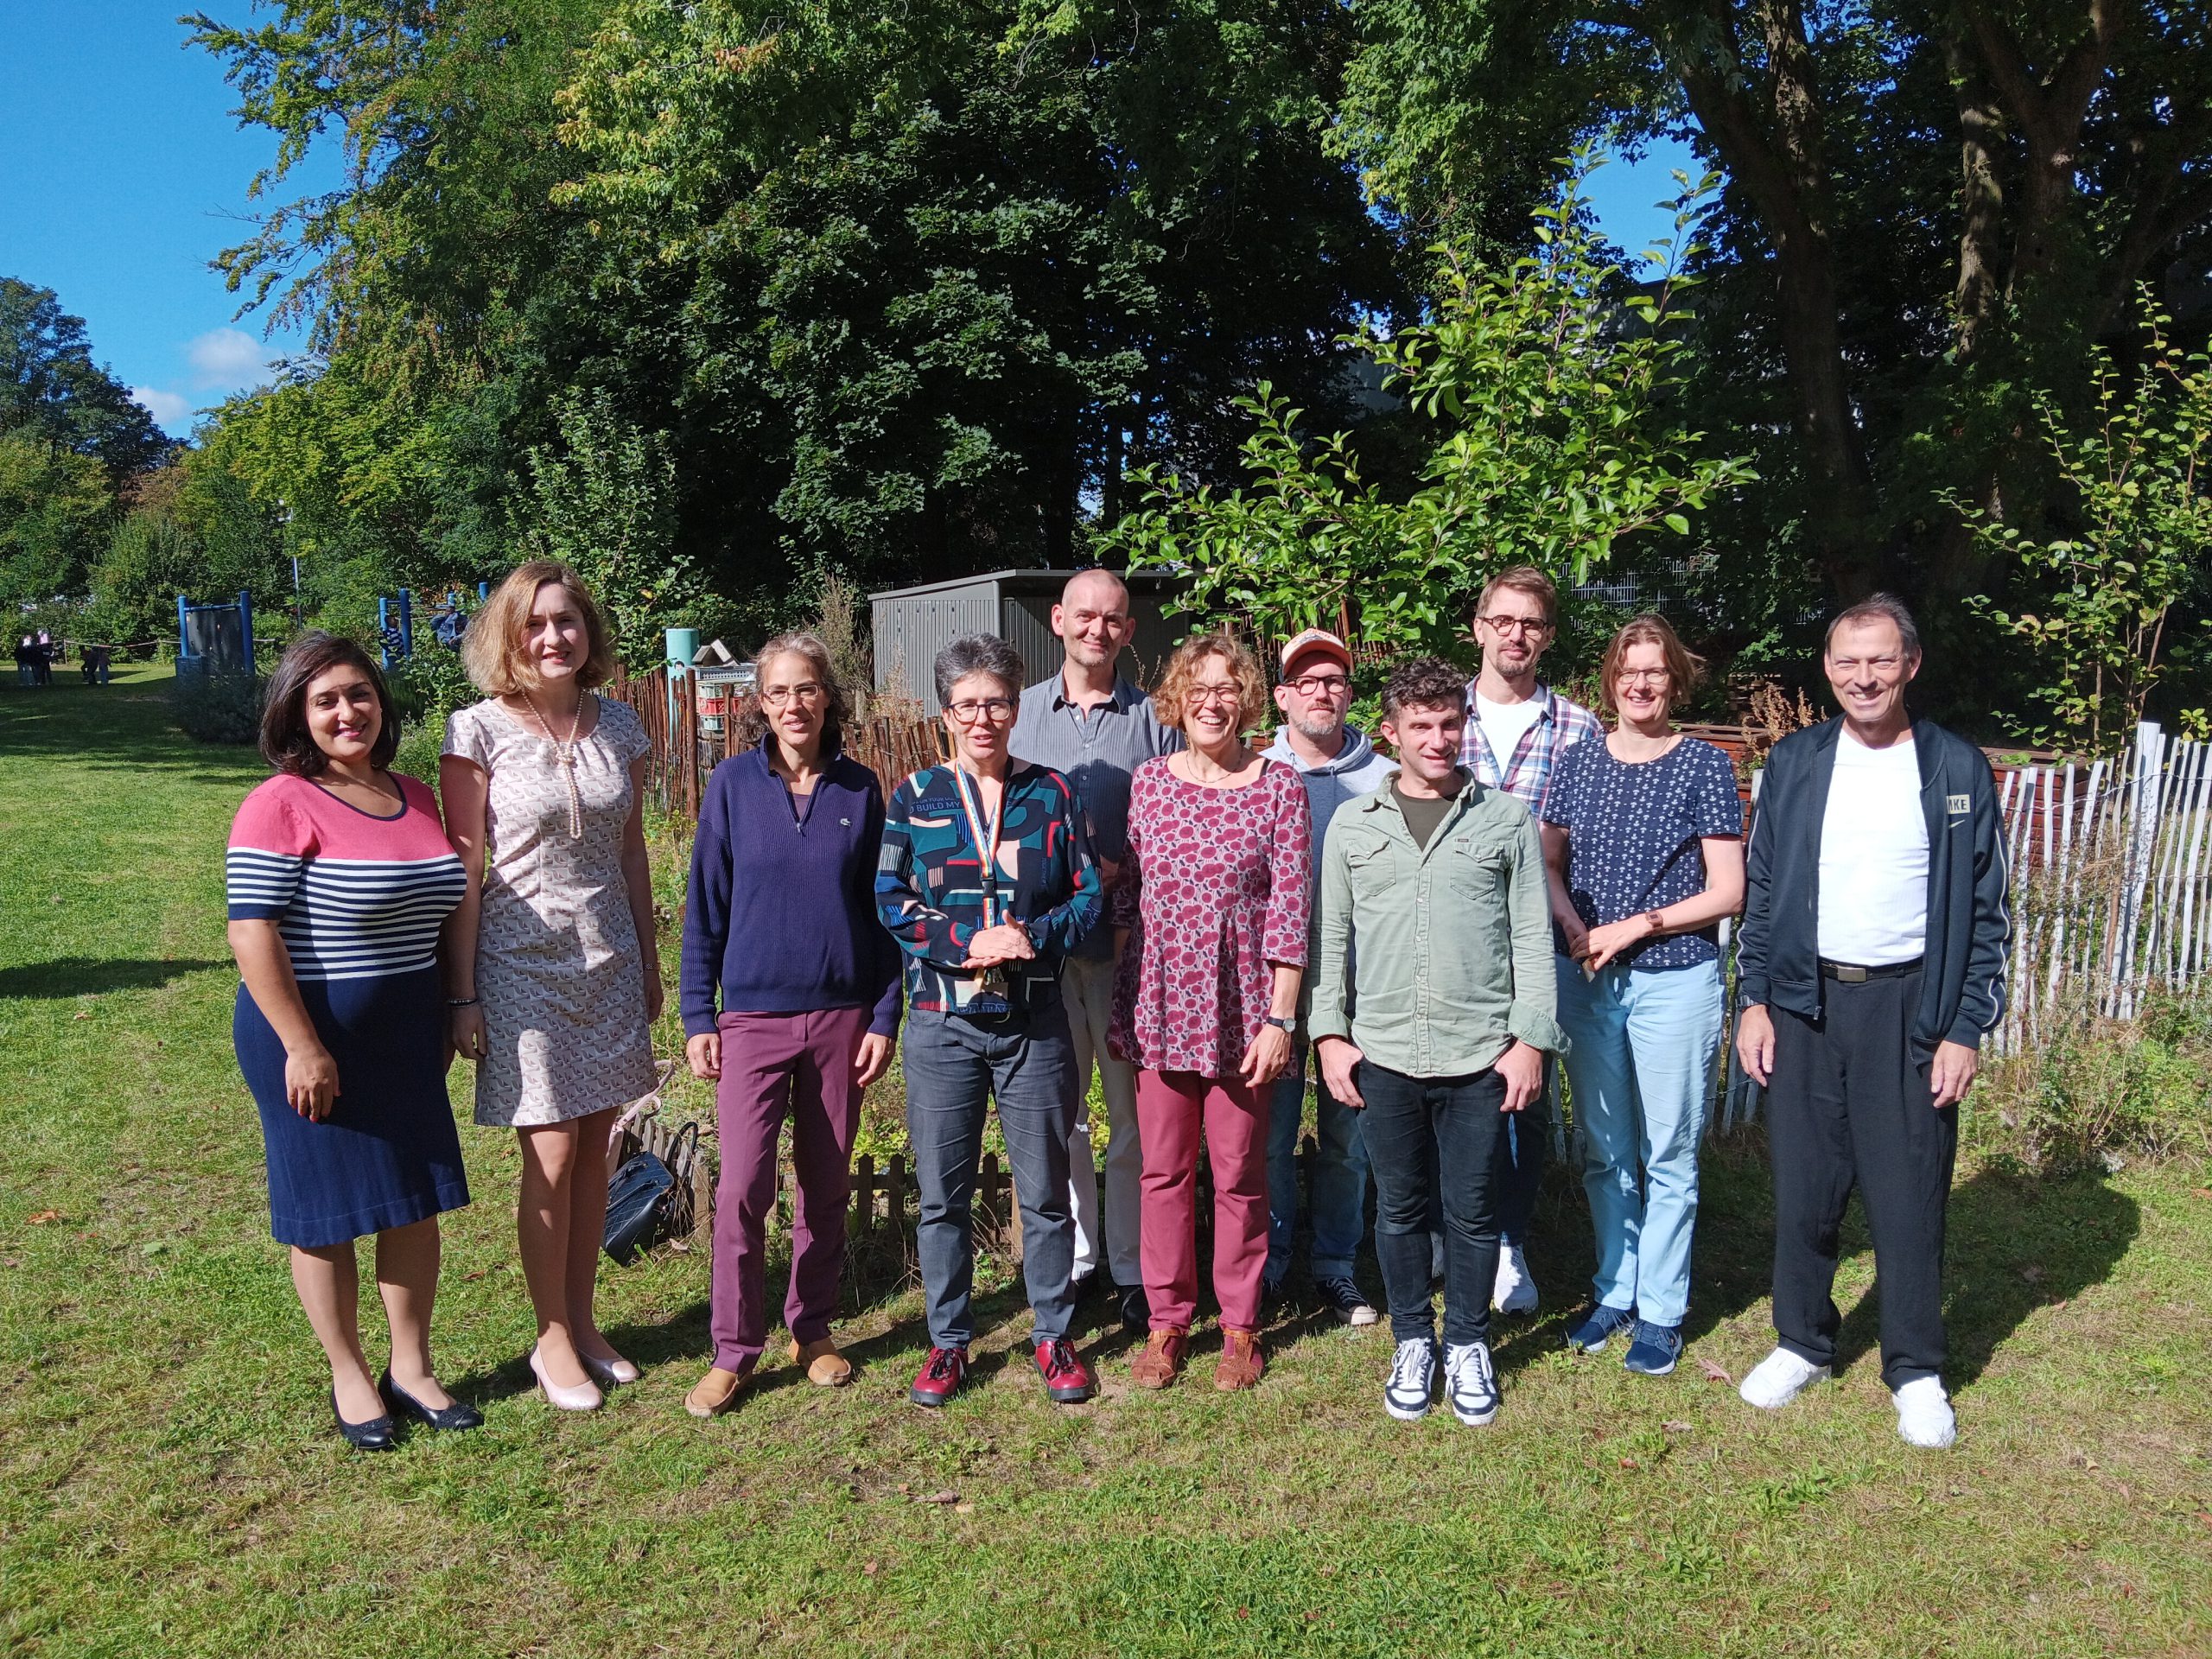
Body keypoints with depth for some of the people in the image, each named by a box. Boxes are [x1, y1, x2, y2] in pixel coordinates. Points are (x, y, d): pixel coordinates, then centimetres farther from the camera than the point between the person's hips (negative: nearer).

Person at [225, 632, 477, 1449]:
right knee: (328, 1212, 7)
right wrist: (302, 1047, -20)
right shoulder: (281, 805, -14)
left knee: (418, 1199, 11)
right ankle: (349, 1378, 24)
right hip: (314, 1037, -6)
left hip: (406, 1037, 6)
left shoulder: (417, 799, 7)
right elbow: (252, 933, -18)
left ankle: (412, 1368, 27)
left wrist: (446, 1017, 16)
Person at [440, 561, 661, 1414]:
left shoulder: (619, 724, 4)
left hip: (609, 958, 4)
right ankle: (552, 1340, 19)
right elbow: (464, 871, -8)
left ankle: (582, 1320, 27)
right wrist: (462, 993, -9)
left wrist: (648, 959, 12)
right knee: (552, 1153, 0)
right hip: (524, 960, -4)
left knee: (594, 1147, 11)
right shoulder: (479, 729, -8)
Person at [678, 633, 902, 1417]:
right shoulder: (734, 783, -2)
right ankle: (734, 1348, 12)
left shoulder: (859, 789, 2)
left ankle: (813, 1328, 27)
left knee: (826, 1181, 10)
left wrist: (885, 1016, 1)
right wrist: (697, 1016, -2)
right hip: (754, 1015, -1)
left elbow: (882, 908, 5)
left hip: (841, 1013, 2)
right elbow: (705, 906, 1)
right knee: (743, 1186, -4)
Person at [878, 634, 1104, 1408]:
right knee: (942, 1194, 9)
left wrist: (1034, 938, -16)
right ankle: (948, 1341, 25)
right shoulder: (915, 797, 3)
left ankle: (1053, 1337, 26)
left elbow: (1089, 895, 2)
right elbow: (889, 901, -2)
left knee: (1045, 1191, 9)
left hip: (1035, 1020, 0)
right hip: (942, 1022, 0)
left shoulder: (1052, 793, 4)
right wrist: (964, 944, -16)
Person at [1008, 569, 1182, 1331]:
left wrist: (1121, 873, -13)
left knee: (1135, 1109, 4)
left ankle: (1133, 1267, 16)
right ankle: (1073, 1254, 24)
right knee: (1057, 1109, 10)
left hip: (1130, 944, -2)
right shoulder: (1020, 713, 8)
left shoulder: (1155, 719, 3)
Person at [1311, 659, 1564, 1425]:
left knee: (1473, 1211, 9)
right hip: (1382, 1054, 1)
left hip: (1480, 1054, -1)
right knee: (1401, 1208, 12)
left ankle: (1468, 1344, 29)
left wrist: (1531, 1039, -2)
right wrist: (1330, 1033, 2)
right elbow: (1331, 937, 9)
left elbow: (1533, 938, 3)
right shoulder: (1354, 823, 6)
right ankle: (1412, 1342, 30)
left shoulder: (1507, 819, 3)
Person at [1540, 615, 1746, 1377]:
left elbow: (1727, 891, -6)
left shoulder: (1704, 765, -4)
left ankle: (1661, 1310, 19)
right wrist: (1573, 924, -9)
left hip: (1674, 980, -3)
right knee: (1603, 1150, 13)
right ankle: (1613, 1290, 28)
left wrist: (1635, 926, -14)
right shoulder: (1579, 762, 6)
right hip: (1585, 981, 3)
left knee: (1668, 1155, 5)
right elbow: (1548, 862, 10)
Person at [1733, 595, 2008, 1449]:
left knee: (1909, 1194, 4)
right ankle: (1803, 1343, 26)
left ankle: (1916, 1371, 21)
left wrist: (1965, 1030, -5)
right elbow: (1761, 888, 8)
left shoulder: (1957, 769, 0)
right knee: (1803, 1186, 8)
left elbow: (1986, 913, 0)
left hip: (1908, 1008, -2)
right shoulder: (1794, 762, 5)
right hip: (1804, 1003, 2)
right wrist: (1753, 1000, 2)